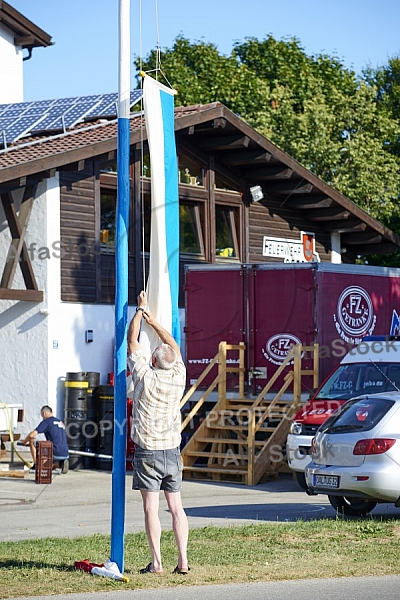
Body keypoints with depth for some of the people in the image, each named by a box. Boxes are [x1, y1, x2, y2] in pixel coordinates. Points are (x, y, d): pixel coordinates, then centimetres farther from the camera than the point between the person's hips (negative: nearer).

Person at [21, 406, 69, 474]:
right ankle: (62, 463, 6)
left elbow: (32, 435, -9)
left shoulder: (46, 421, -3)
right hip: (66, 455, 7)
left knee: (32, 442, 7)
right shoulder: (60, 422, 21)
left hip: (55, 454, -7)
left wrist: (24, 441, 12)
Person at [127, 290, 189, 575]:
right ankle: (183, 560, 4)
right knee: (176, 507, 7)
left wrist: (140, 311, 14)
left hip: (148, 452, -4)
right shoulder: (179, 378, 0)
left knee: (151, 508, -3)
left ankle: (157, 562, -5)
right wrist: (154, 321, 25)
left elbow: (132, 342, 3)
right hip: (172, 452, 4)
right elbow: (174, 345, 18)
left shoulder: (145, 377, -10)